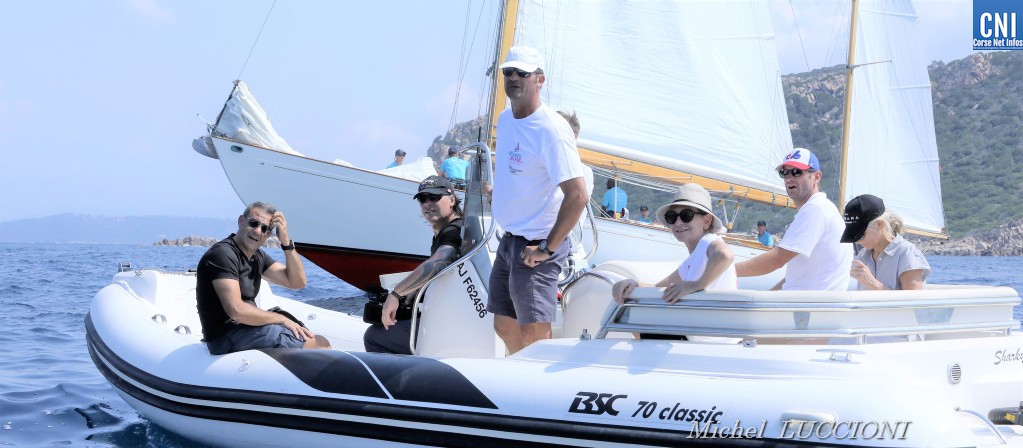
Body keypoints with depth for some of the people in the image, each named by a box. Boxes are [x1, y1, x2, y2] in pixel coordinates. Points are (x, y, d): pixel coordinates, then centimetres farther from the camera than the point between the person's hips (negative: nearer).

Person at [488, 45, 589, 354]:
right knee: (504, 326, 16)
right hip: (509, 241, 9)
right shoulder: (505, 119, 7)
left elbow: (578, 196, -26)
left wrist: (547, 249, -23)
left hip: (535, 248, -9)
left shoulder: (551, 130, -20)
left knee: (533, 338, -7)